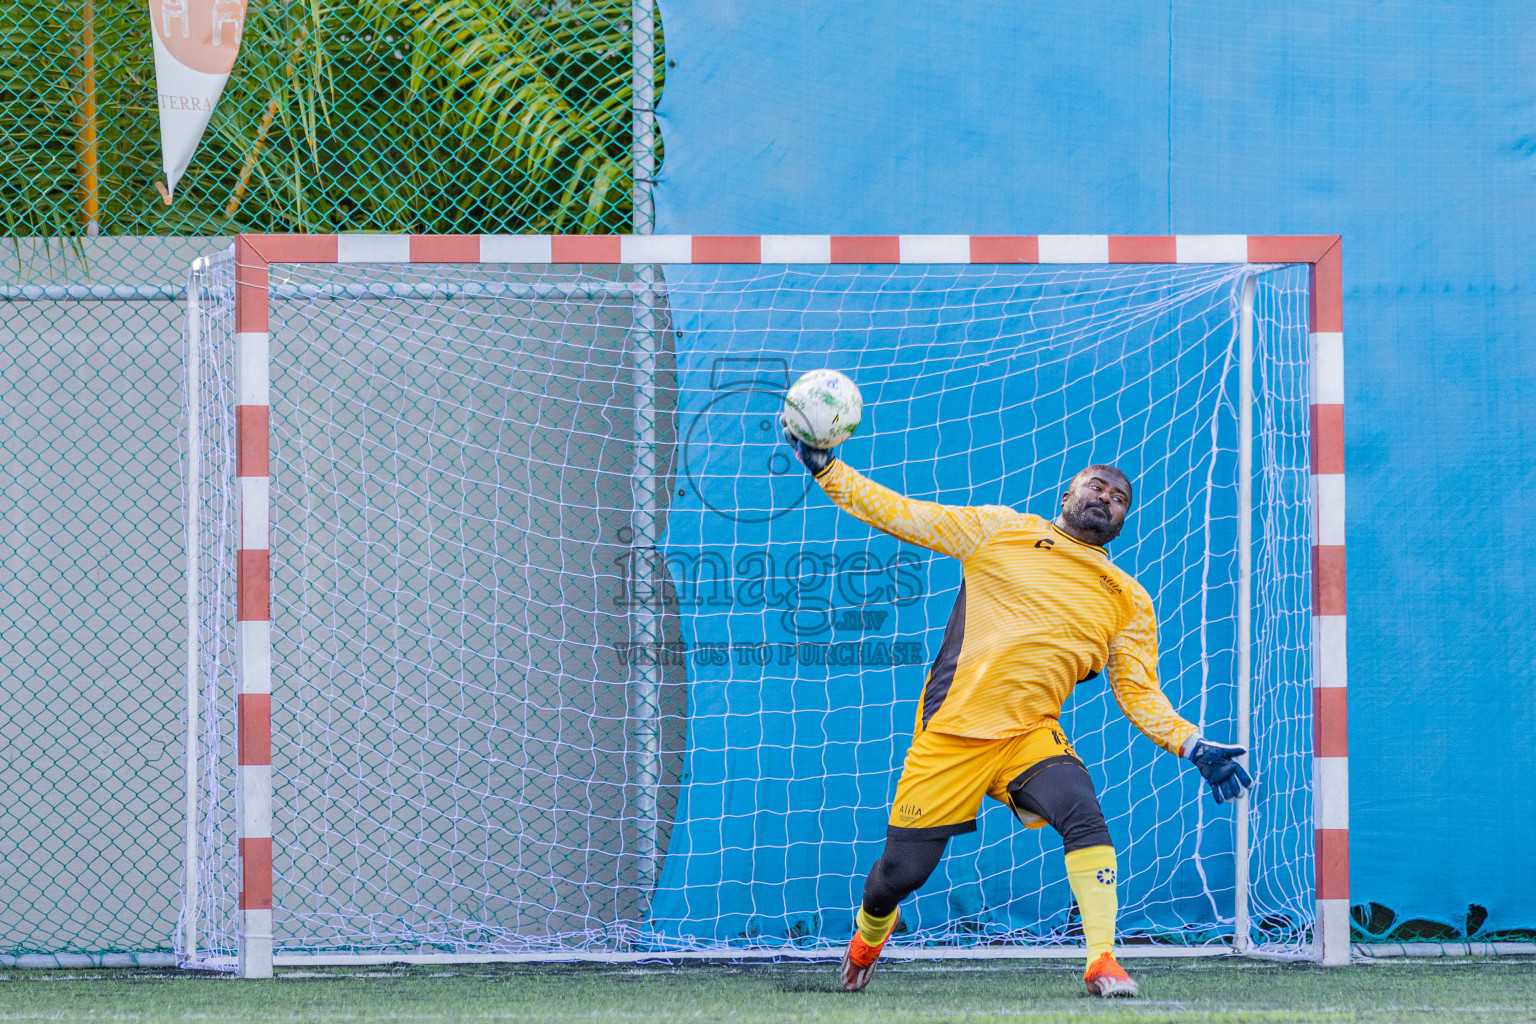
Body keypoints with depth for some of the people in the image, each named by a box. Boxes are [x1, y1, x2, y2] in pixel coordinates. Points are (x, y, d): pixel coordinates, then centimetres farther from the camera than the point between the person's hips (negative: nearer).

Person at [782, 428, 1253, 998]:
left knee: (1082, 810, -30)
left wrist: (1193, 747, -5)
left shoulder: (1128, 600, 13)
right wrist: (823, 467, 3)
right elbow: (894, 514, 10)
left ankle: (1102, 962, -30)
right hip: (948, 732, -1)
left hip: (1030, 737, 1)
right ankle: (867, 940, 36)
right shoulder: (999, 531, 9)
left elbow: (1140, 695, 11)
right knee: (902, 872, 1)